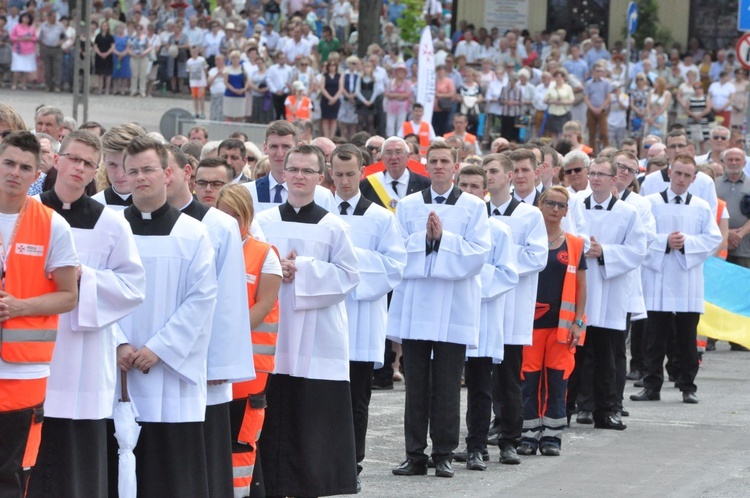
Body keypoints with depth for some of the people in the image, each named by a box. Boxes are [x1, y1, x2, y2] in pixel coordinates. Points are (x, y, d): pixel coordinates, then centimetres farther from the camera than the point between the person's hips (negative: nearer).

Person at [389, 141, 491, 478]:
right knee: (416, 383, 4)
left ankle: (444, 454, 7)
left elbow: (478, 253, -6)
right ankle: (415, 454, 8)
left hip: (454, 306, -2)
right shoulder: (408, 205, 10)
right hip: (415, 303, 2)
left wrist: (442, 238, -12)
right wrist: (425, 237, -12)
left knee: (447, 384, 1)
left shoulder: (473, 207, 4)